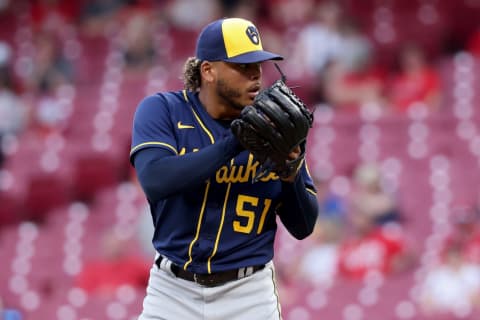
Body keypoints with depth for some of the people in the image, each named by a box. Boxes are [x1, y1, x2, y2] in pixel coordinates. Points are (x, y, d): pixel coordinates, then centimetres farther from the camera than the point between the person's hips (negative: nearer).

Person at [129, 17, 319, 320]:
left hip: (248, 295, 1)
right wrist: (236, 142, -26)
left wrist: (291, 176, -19)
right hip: (173, 292, -1)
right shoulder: (161, 111, -4)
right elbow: (154, 180, -24)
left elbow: (303, 227, 1)